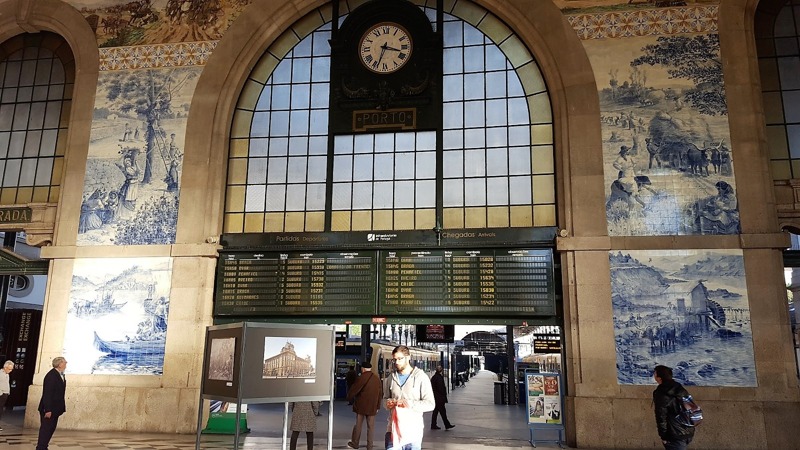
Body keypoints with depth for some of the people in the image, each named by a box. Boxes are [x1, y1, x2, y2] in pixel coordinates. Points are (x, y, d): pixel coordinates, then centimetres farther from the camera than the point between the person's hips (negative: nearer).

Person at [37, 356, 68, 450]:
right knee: (45, 429, -2)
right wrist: (48, 410, -23)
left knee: (51, 429, 13)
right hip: (48, 409, -9)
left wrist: (62, 407, 8)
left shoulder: (61, 375, 8)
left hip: (55, 408, 9)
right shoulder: (51, 376, -20)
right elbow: (47, 394, -22)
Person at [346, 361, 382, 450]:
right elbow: (380, 394, 10)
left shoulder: (362, 377, -12)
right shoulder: (377, 378, 6)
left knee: (358, 424, 9)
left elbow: (354, 390, -11)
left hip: (361, 406, -4)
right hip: (372, 407, 4)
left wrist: (349, 396, 10)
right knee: (371, 426, 7)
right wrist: (378, 407, 16)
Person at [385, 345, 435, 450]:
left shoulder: (421, 377, -4)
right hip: (393, 428, 3)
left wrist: (411, 404, -21)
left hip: (413, 430, -3)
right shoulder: (392, 377, 11)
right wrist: (388, 403, 0)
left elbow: (430, 404, -7)